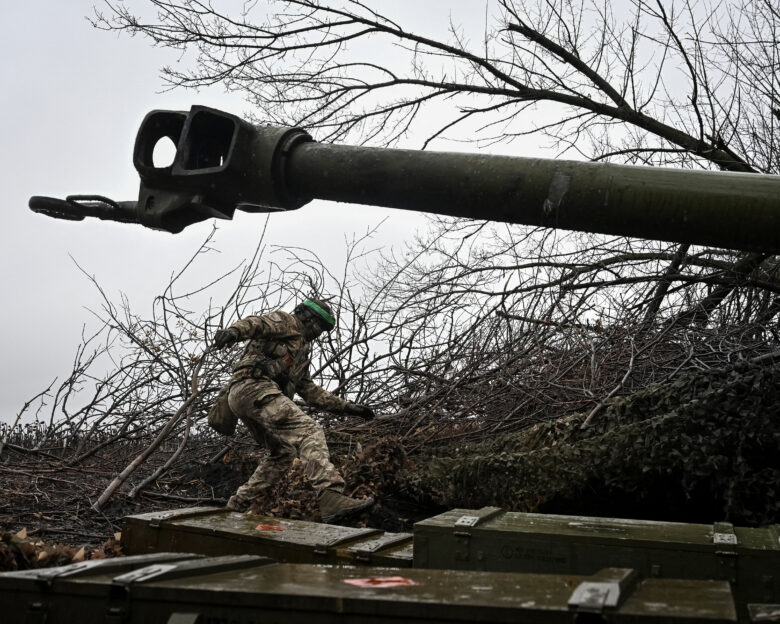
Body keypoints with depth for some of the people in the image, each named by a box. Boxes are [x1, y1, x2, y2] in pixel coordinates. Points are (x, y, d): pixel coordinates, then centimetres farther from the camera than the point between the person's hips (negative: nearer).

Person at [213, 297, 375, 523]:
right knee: (309, 432, -24)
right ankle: (331, 499, -41)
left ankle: (237, 506, 29)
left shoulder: (301, 350, 36)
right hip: (255, 387, -10)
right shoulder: (286, 322, 9)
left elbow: (310, 390, 38)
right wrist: (233, 332, -34)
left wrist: (346, 407, 34)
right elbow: (256, 323, -12)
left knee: (282, 453, 25)